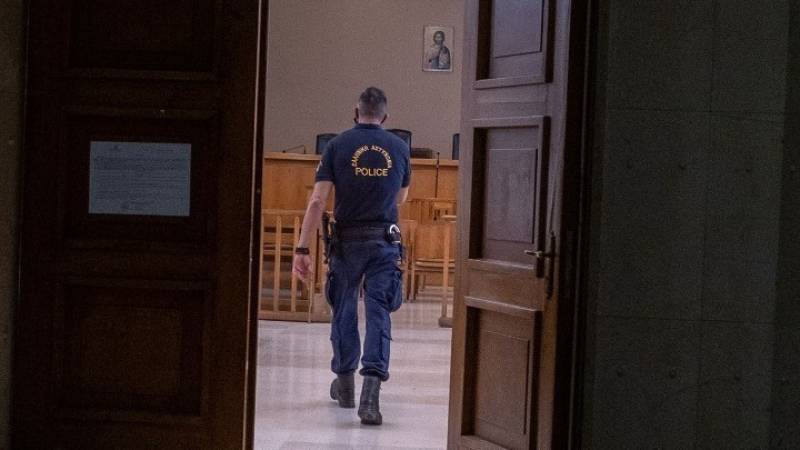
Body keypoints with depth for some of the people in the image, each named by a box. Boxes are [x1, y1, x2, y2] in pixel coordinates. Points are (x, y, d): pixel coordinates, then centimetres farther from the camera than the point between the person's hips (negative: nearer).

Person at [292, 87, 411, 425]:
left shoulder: (338, 145, -2)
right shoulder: (400, 148, 4)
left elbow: (317, 200, -9)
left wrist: (302, 249, -9)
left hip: (347, 239, 0)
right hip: (385, 241, 0)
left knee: (344, 310, 16)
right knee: (379, 314, -3)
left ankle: (344, 384, 29)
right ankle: (370, 393, -17)